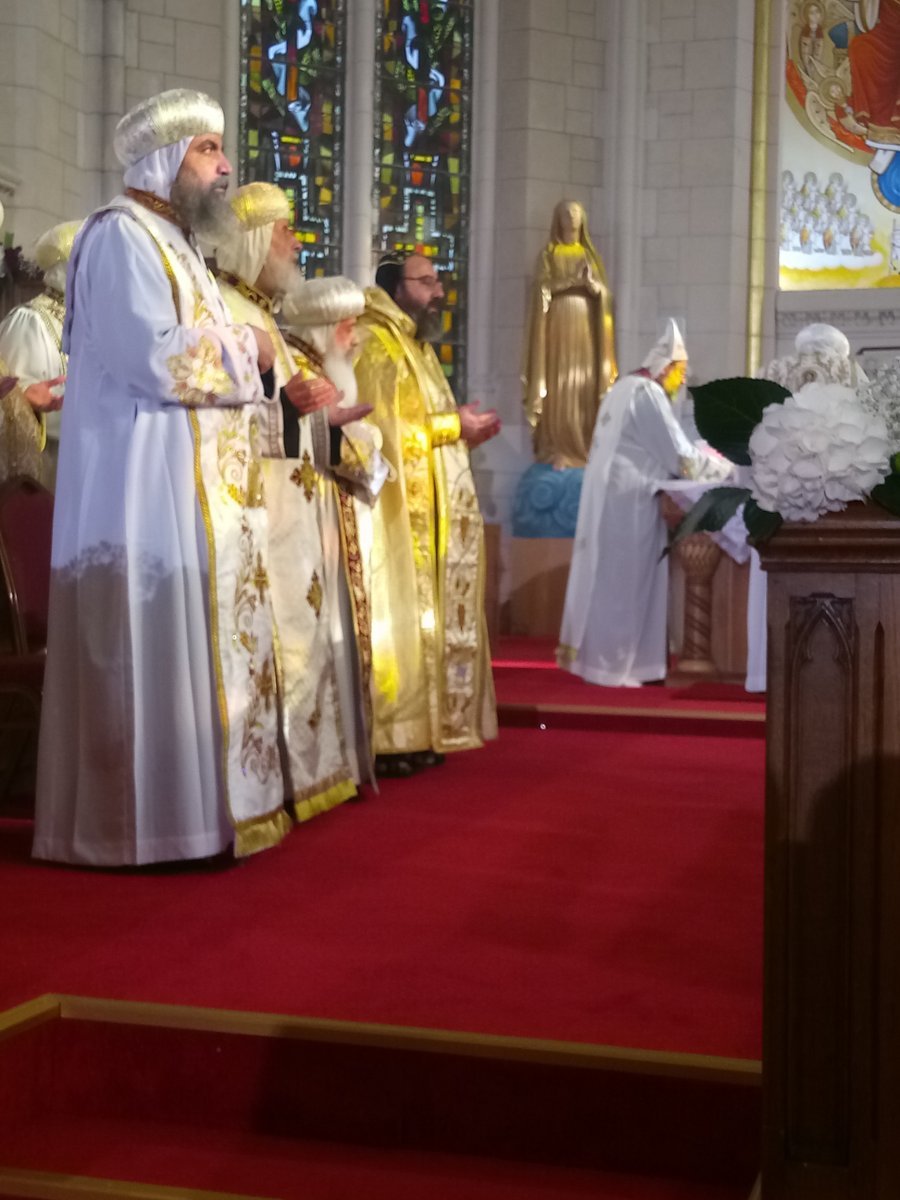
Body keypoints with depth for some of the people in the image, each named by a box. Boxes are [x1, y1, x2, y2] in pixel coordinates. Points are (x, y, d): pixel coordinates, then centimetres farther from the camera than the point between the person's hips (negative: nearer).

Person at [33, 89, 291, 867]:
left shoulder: (171, 242, 20)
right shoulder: (120, 235, -10)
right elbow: (154, 356, -21)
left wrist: (243, 355, 6)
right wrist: (246, 351, -8)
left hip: (194, 487, 10)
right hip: (150, 485, -10)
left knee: (191, 641, 10)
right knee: (156, 644, -8)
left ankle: (188, 801, 16)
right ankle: (147, 818, -1)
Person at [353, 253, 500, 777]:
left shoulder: (416, 344, 20)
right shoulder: (375, 344, -11)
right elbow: (380, 430, -20)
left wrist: (462, 430, 6)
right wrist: (453, 426, -13)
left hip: (429, 514, 10)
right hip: (397, 513, -10)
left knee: (426, 621, 9)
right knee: (398, 622, -9)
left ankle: (415, 732, 14)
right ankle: (387, 740, -5)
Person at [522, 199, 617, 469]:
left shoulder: (589, 254, 17)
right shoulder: (549, 253, 8)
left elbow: (605, 293, 9)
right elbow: (542, 287, -6)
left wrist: (591, 283, -12)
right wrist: (572, 280, -16)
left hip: (586, 325, 3)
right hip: (559, 323, -3)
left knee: (586, 385, -3)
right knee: (558, 386, -10)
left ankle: (584, 450, 0)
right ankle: (556, 451, -10)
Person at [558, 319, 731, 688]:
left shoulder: (629, 386, 17)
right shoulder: (648, 393, -14)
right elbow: (679, 455, -15)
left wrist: (707, 460, 16)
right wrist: (726, 469, -2)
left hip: (616, 495, 10)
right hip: (628, 499, -10)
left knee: (613, 580, 12)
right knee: (622, 582, -4)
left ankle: (595, 655, 16)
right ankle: (609, 666, 0)